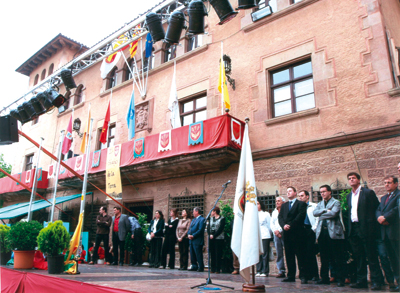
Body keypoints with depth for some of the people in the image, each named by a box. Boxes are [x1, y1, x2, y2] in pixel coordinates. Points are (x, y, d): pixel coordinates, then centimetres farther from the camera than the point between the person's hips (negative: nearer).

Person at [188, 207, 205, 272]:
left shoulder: (202, 219, -9)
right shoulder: (193, 219, 19)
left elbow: (200, 230, -18)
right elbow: (190, 228, 18)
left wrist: (193, 236, -18)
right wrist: (189, 234, -1)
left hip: (197, 241, -9)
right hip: (191, 240, 9)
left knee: (198, 255, -4)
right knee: (192, 255, 13)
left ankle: (201, 267, 4)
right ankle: (194, 266, 22)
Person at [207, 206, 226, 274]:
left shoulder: (222, 219, -2)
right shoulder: (211, 218, 16)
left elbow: (220, 229, -11)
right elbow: (208, 227, 8)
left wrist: (214, 235, -15)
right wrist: (210, 234, -9)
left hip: (218, 238, -5)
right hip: (211, 238, 6)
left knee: (218, 254, -3)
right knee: (212, 254, 7)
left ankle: (218, 269, 2)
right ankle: (213, 268, 13)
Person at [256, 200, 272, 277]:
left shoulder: (266, 214, 4)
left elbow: (269, 225, 7)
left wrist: (270, 235, 9)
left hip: (265, 236, -3)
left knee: (265, 254, -4)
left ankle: (265, 271, 1)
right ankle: (259, 271, 9)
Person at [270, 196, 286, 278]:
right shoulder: (274, 212, 20)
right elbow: (272, 223, 16)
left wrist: (279, 230, -12)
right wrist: (275, 231, -2)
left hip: (284, 233, -5)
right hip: (276, 234, 6)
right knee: (279, 253, 4)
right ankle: (281, 271, 8)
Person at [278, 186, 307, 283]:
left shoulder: (301, 204, 3)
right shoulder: (284, 205, 20)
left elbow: (301, 216, -10)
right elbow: (280, 217, 10)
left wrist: (290, 225, -14)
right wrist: (284, 225, -9)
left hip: (297, 233, -5)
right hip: (287, 233, 5)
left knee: (300, 255, -3)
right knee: (289, 256, 7)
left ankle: (303, 276, 2)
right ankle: (291, 276, 12)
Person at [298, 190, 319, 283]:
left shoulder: (314, 206, 4)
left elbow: (318, 218, -2)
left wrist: (313, 229, -9)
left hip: (310, 230, -4)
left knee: (310, 253, -6)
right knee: (303, 253, 4)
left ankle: (315, 275, 4)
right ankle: (306, 274, 13)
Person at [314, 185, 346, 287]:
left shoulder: (336, 202, 2)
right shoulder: (320, 203, 20)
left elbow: (333, 213, -15)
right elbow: (315, 212, 2)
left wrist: (322, 215, -3)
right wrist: (325, 210, -10)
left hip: (333, 232, -5)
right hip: (322, 232, 5)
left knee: (337, 258, -1)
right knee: (324, 258, 10)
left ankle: (340, 279, 7)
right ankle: (325, 278, 18)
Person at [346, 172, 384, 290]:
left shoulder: (368, 192, -4)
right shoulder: (349, 196, 15)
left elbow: (377, 208, -6)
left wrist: (372, 224, -11)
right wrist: (350, 228, 10)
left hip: (366, 229, -6)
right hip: (354, 230, 6)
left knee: (371, 256, 0)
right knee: (359, 257, 11)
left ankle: (376, 281, 9)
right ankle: (361, 280, 19)